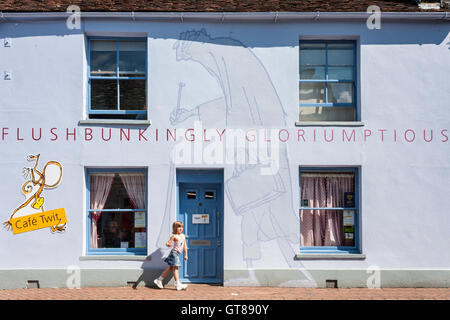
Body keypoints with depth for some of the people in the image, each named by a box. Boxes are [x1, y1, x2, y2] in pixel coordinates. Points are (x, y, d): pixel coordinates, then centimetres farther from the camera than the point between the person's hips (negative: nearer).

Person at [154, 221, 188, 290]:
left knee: (170, 268, 12)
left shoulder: (183, 236, 11)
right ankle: (178, 284, -4)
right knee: (175, 268, -6)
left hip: (177, 254, 8)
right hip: (174, 253, -8)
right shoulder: (174, 236, -9)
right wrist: (168, 244, -35)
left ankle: (159, 280, 21)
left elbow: (185, 246, 17)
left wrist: (186, 255, 18)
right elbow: (168, 243, -11)